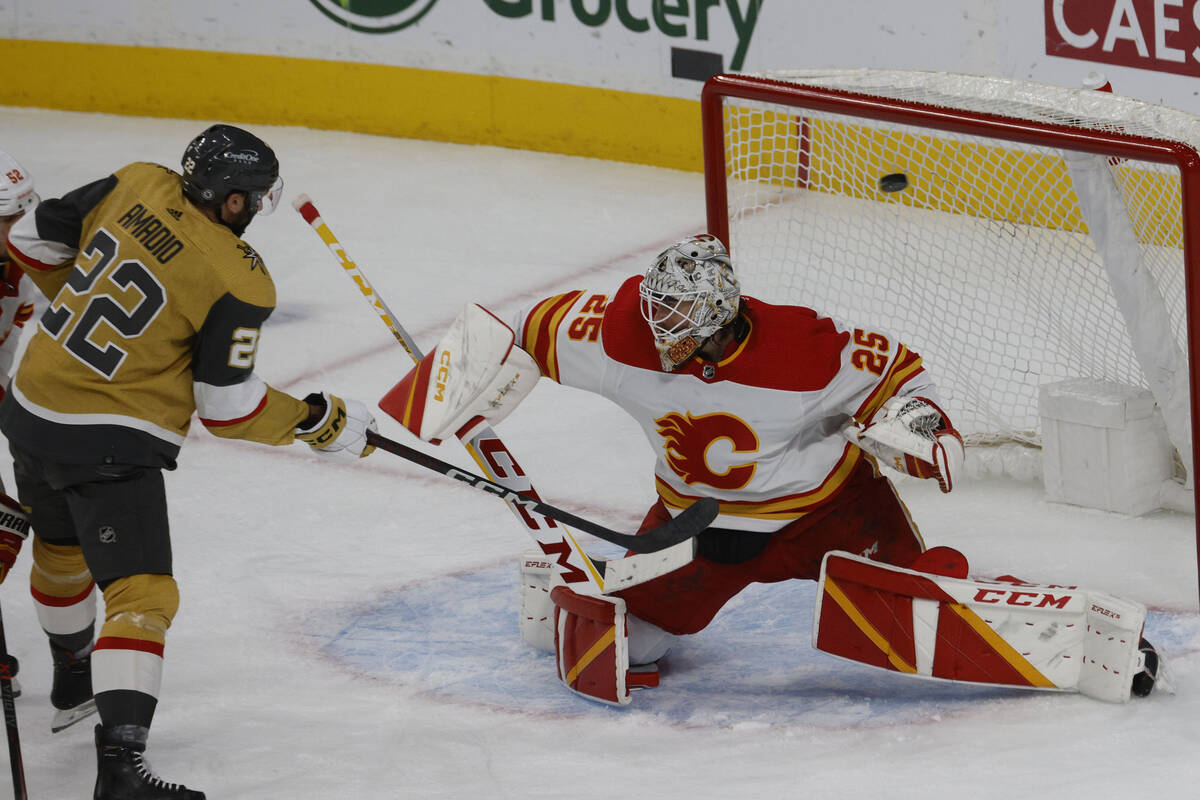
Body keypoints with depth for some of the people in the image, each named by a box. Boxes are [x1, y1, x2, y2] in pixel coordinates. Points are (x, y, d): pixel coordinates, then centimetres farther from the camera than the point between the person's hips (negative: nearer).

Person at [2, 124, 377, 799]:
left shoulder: (136, 187, -3)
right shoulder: (239, 283, -18)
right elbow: (227, 408, -13)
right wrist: (321, 421, -1)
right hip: (108, 444, -8)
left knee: (61, 544, 32)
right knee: (141, 593, -10)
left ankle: (73, 670, 58)